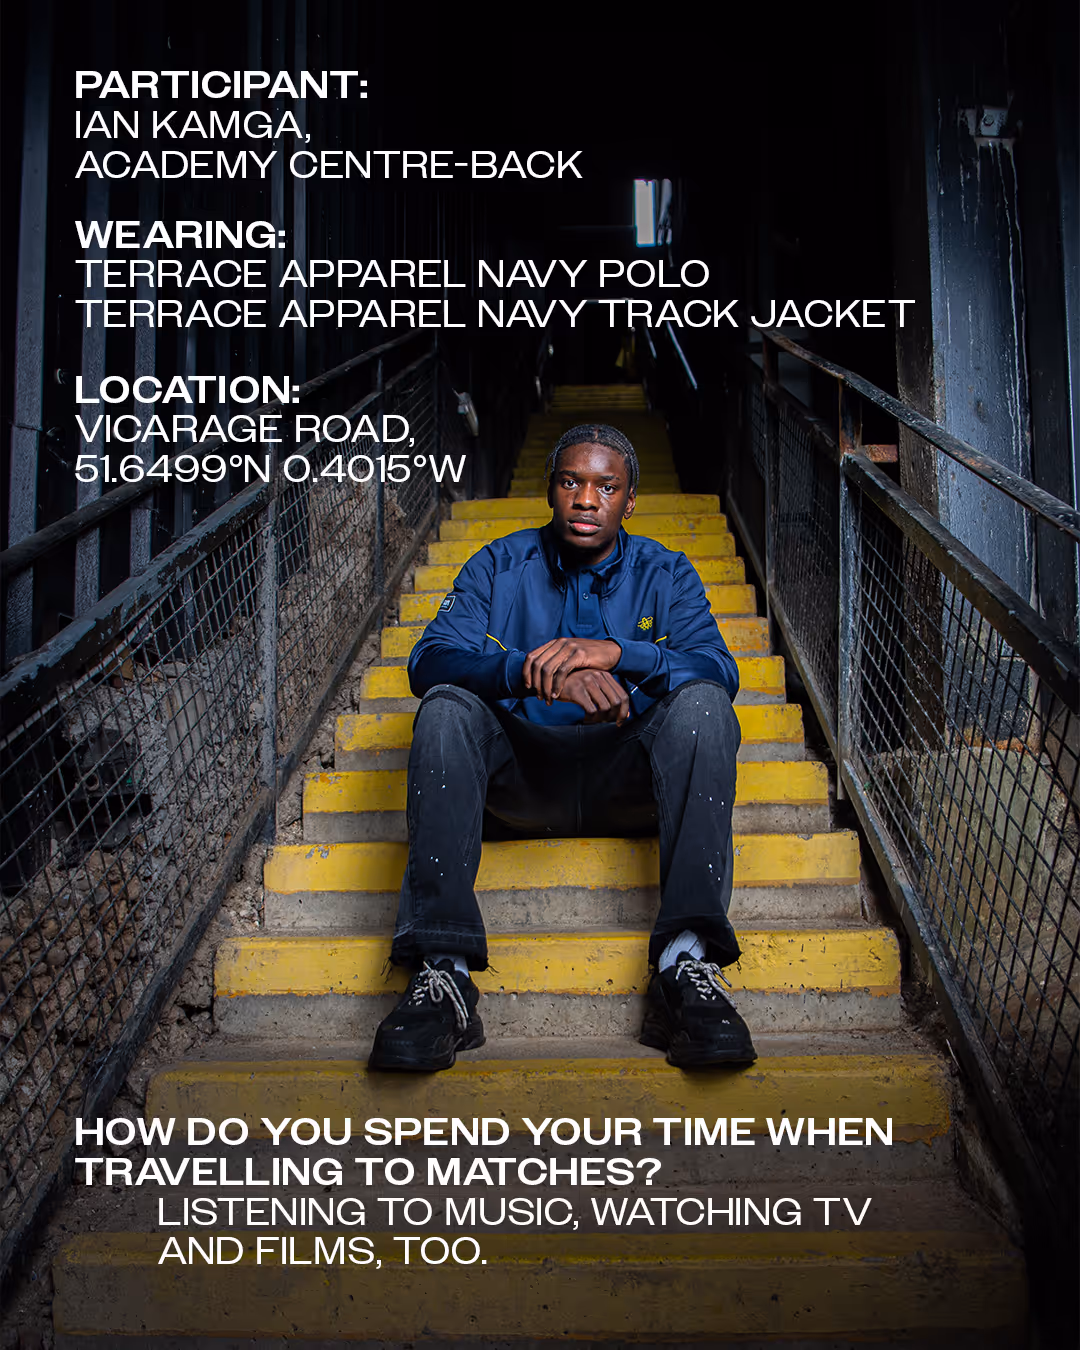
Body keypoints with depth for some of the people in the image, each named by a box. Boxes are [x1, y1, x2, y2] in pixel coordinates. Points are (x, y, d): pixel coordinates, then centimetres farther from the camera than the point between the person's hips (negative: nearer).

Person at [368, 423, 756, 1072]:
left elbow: (721, 672, -7)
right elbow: (431, 660, -8)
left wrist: (617, 653, -25)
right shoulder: (500, 566, 9)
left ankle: (687, 960, -39)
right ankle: (442, 969, -36)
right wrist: (536, 671, -27)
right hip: (521, 772, 0)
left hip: (627, 775, 0)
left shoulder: (664, 572, 10)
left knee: (701, 703, -28)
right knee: (446, 708, -28)